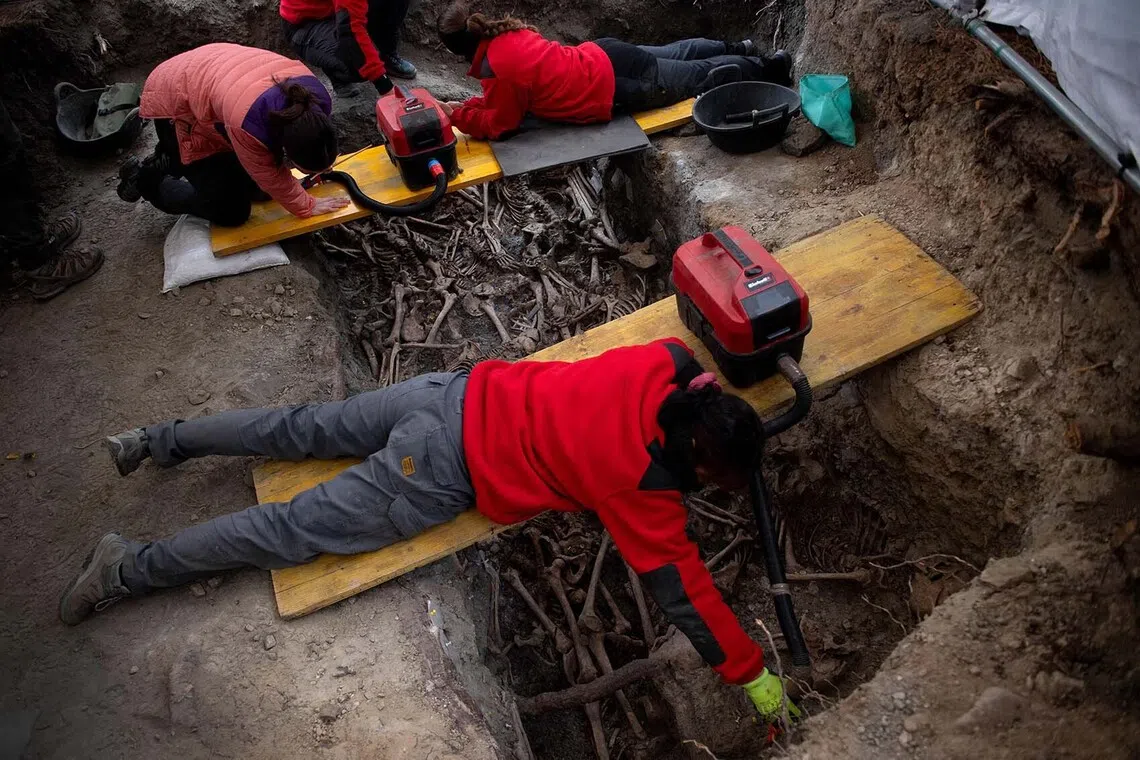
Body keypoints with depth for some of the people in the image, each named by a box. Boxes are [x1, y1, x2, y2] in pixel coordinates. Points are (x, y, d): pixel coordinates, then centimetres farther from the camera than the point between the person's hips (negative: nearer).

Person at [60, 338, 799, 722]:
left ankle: (162, 439, 37)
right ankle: (135, 566, 19)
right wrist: (751, 672, -2)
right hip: (443, 476, -7)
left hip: (455, 393, 7)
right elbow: (685, 589, -12)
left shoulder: (664, 366, -5)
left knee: (304, 428, 21)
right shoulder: (643, 488, -19)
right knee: (297, 528, 7)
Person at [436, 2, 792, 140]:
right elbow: (510, 97, 18)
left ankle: (767, 68, 24)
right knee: (677, 54, 29)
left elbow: (499, 125, -13)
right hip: (606, 57, 6)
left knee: (699, 77, 11)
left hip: (617, 89, -6)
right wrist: (473, 105, 9)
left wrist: (458, 116, -7)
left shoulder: (498, 69, -23)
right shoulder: (507, 34, 5)